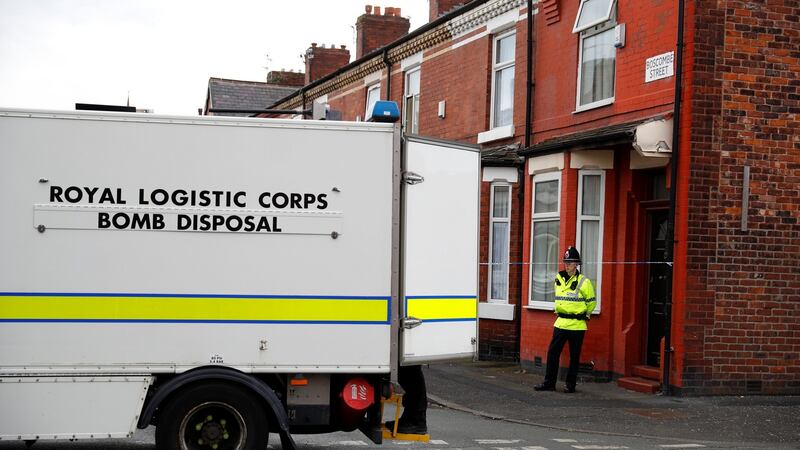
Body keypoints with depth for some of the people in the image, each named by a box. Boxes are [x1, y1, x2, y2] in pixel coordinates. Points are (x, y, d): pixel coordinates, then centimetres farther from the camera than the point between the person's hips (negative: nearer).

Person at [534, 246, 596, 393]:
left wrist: (586, 314, 7)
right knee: (552, 352, 3)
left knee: (574, 356, 4)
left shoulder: (584, 282, -9)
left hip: (577, 325, -5)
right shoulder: (559, 279, 8)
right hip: (560, 323, 5)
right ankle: (549, 382, 10)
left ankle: (570, 384, 14)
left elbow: (592, 302, 1)